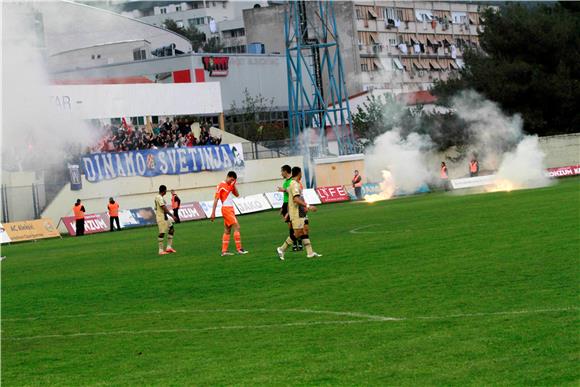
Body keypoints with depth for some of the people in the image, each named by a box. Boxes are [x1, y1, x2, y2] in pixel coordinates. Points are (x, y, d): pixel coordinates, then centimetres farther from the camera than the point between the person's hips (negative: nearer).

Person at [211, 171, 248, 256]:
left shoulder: (230, 185, 14)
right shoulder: (221, 185, -10)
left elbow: (237, 195, 12)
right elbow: (216, 199, -11)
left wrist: (234, 185, 0)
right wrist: (213, 213, -14)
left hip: (231, 209, 8)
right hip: (226, 208, -8)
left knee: (227, 230, 8)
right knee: (236, 227, -12)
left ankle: (224, 251, 9)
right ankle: (239, 249, -10)